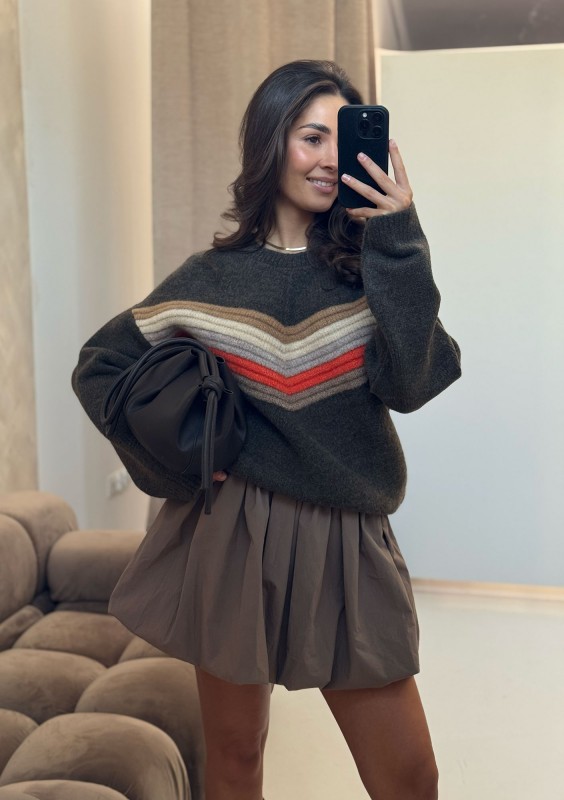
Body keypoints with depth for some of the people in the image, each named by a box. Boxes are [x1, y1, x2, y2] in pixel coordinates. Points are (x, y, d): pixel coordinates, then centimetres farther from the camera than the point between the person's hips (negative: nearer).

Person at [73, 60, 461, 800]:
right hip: (236, 535, -1)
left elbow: (409, 384, -15)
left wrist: (400, 243, -18)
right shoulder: (213, 280, -1)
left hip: (348, 543, 1)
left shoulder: (368, 262, 1)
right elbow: (99, 368, 8)